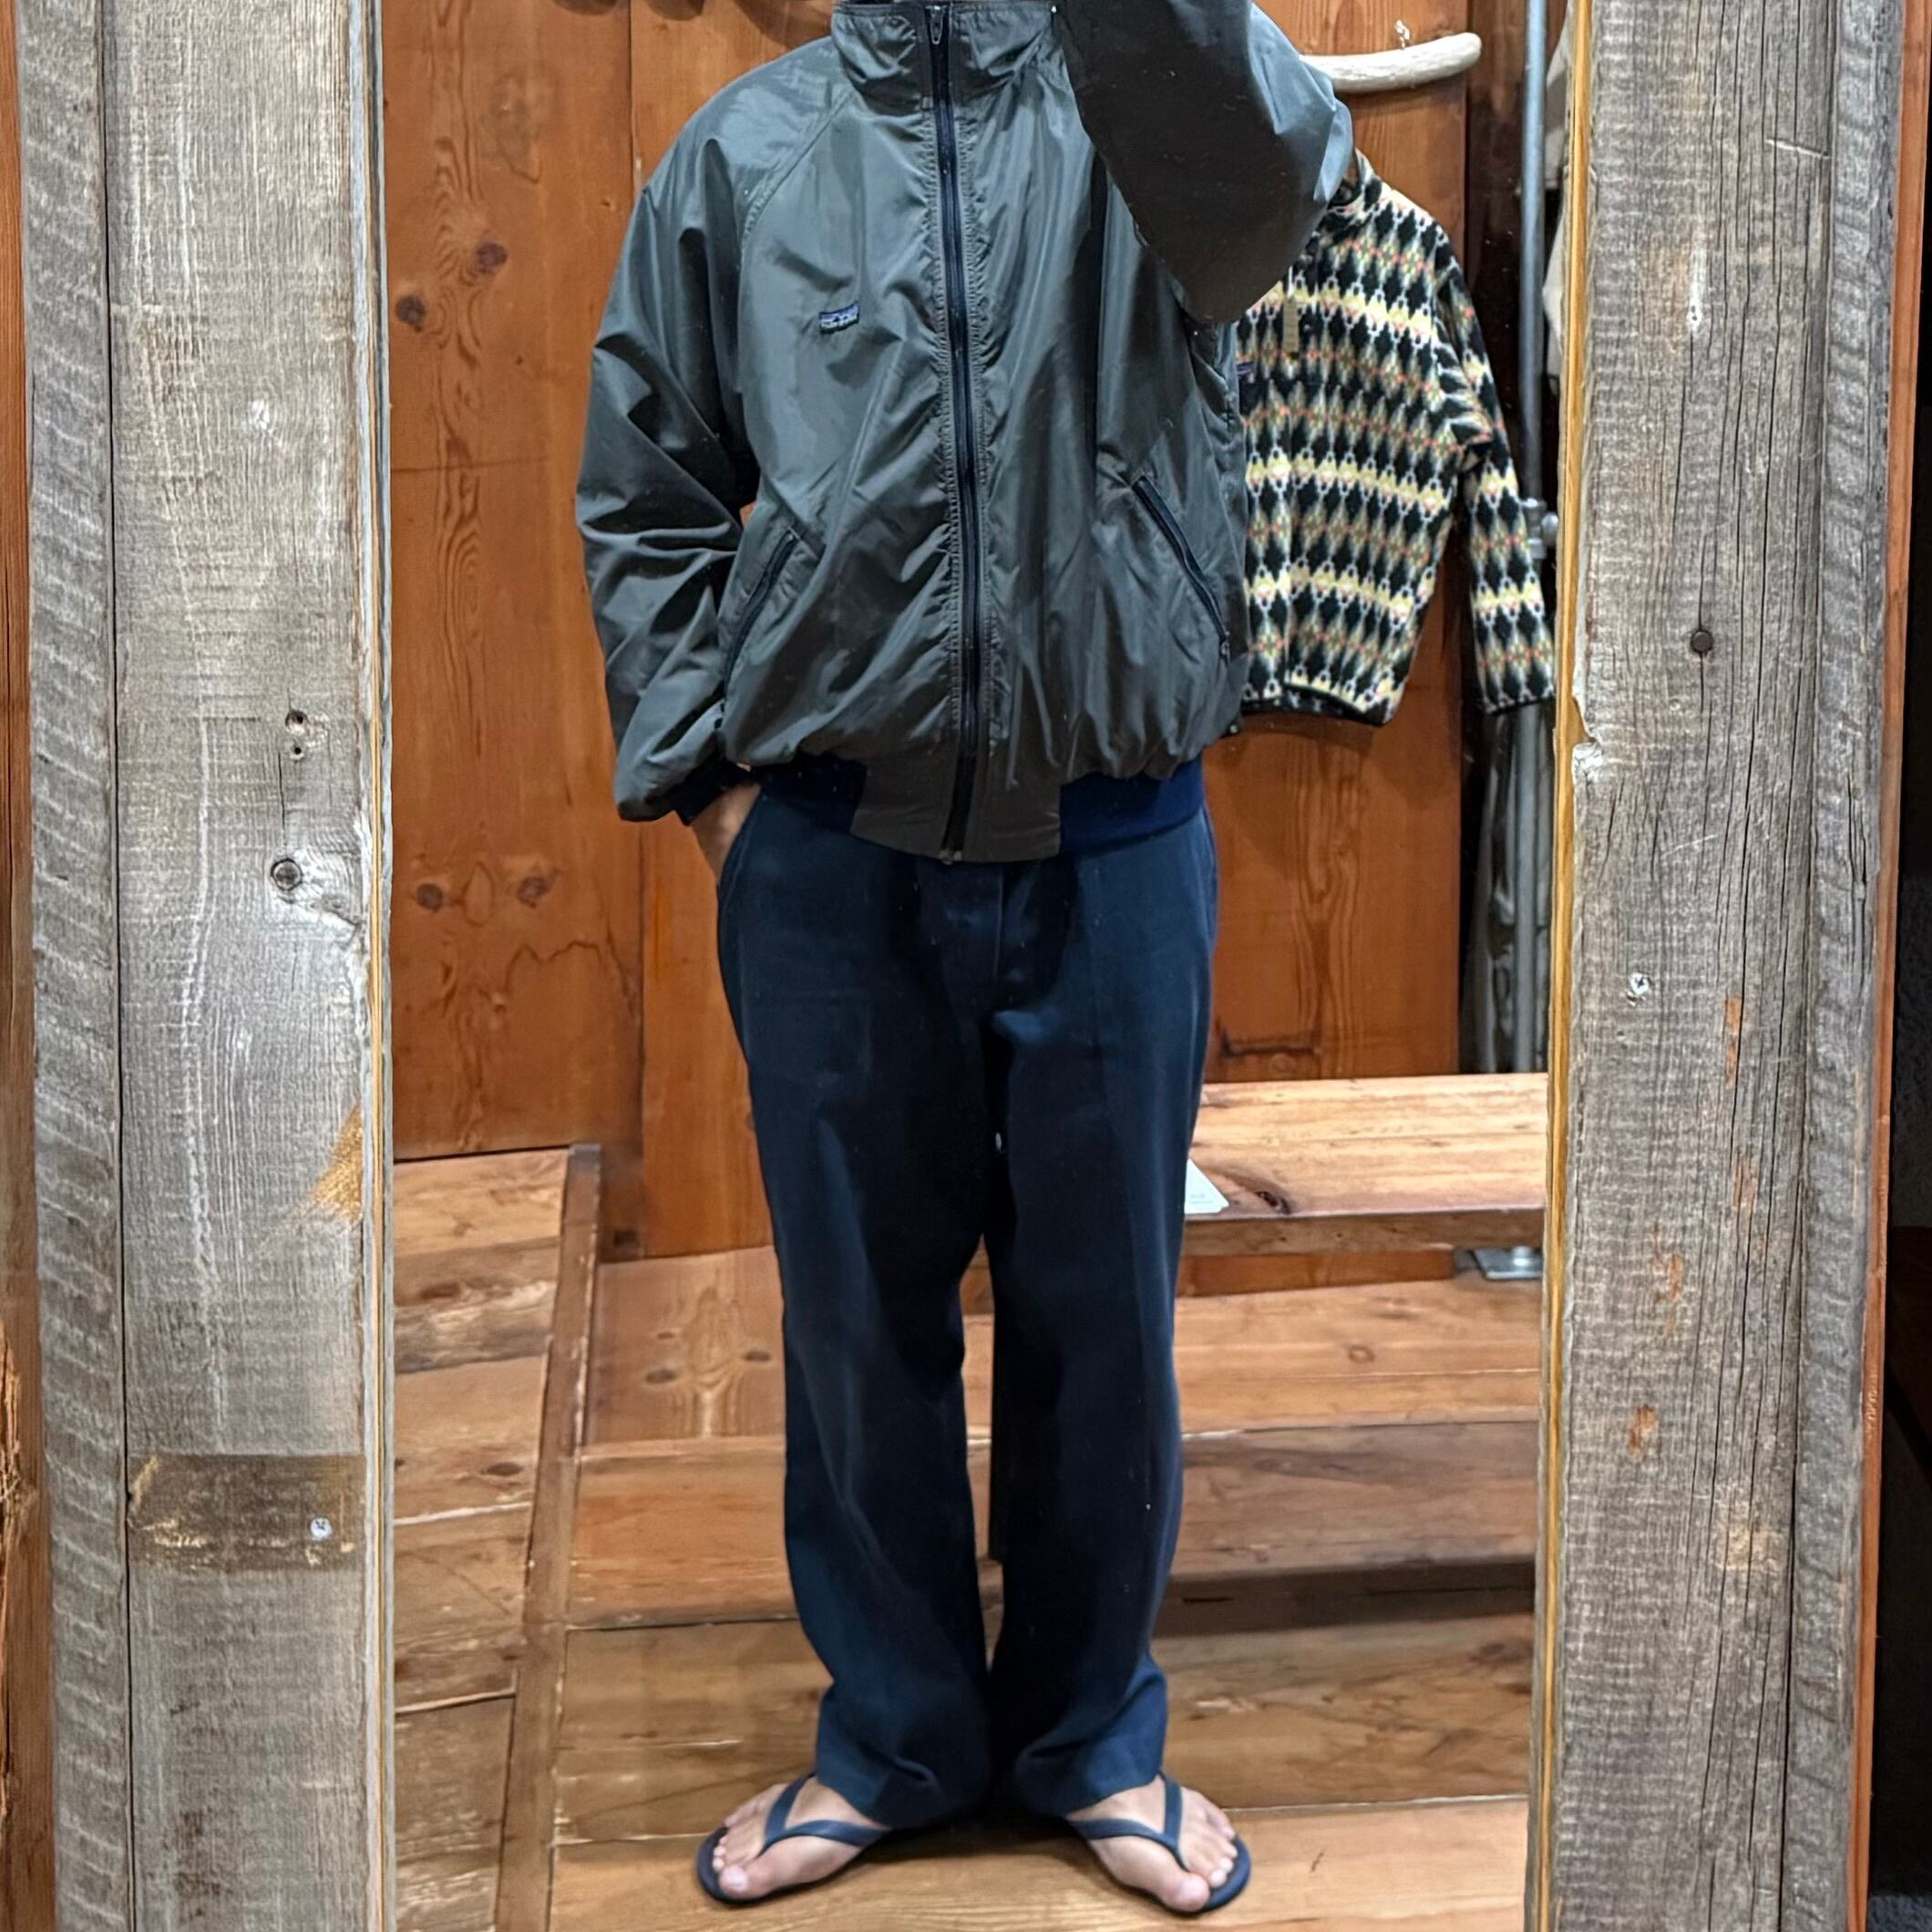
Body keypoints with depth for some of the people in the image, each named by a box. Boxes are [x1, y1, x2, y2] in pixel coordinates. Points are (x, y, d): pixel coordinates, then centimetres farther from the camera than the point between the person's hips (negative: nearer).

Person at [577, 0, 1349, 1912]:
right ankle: (894, 1732, 31)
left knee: (1102, 1315, 11)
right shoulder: (742, 154, 6)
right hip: (830, 856, 1)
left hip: (1111, 847, -1)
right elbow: (642, 495, 9)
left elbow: (1280, 159, -25)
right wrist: (703, 775, 0)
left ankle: (1091, 1731, 31)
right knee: (858, 1312, 11)